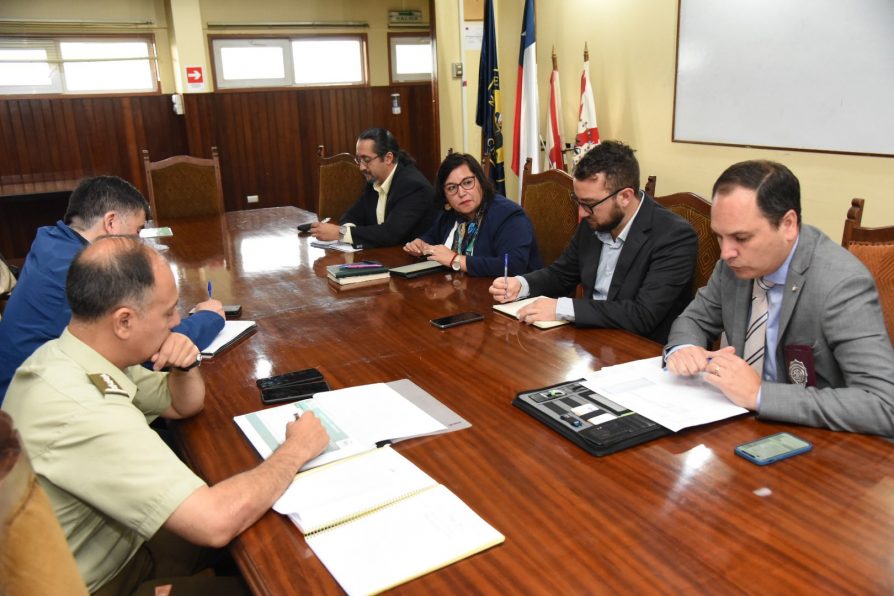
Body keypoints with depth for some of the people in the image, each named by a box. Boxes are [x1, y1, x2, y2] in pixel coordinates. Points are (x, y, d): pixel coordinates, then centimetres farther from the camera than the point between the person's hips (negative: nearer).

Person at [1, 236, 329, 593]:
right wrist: (296, 449, -23)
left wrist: (185, 365, -15)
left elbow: (185, 405, 8)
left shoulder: (65, 356, -7)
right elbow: (215, 522, -39)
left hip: (116, 545, 8)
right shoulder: (82, 412, -36)